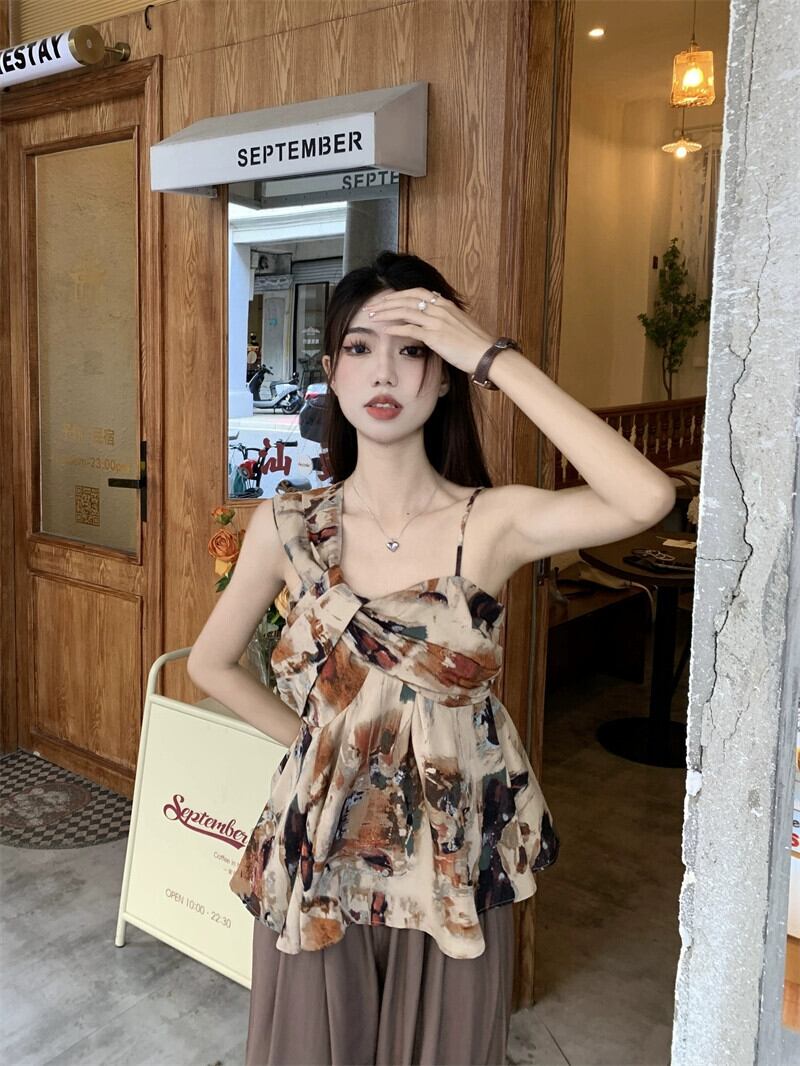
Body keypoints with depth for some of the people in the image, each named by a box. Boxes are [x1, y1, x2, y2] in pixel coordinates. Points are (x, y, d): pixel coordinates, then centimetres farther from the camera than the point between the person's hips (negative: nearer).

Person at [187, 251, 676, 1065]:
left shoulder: (492, 523, -13)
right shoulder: (286, 526, -7)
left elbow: (648, 498, -32)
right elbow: (210, 664, 7)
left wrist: (492, 356, -28)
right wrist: (312, 740, 1)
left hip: (453, 861, -1)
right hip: (319, 858, 1)